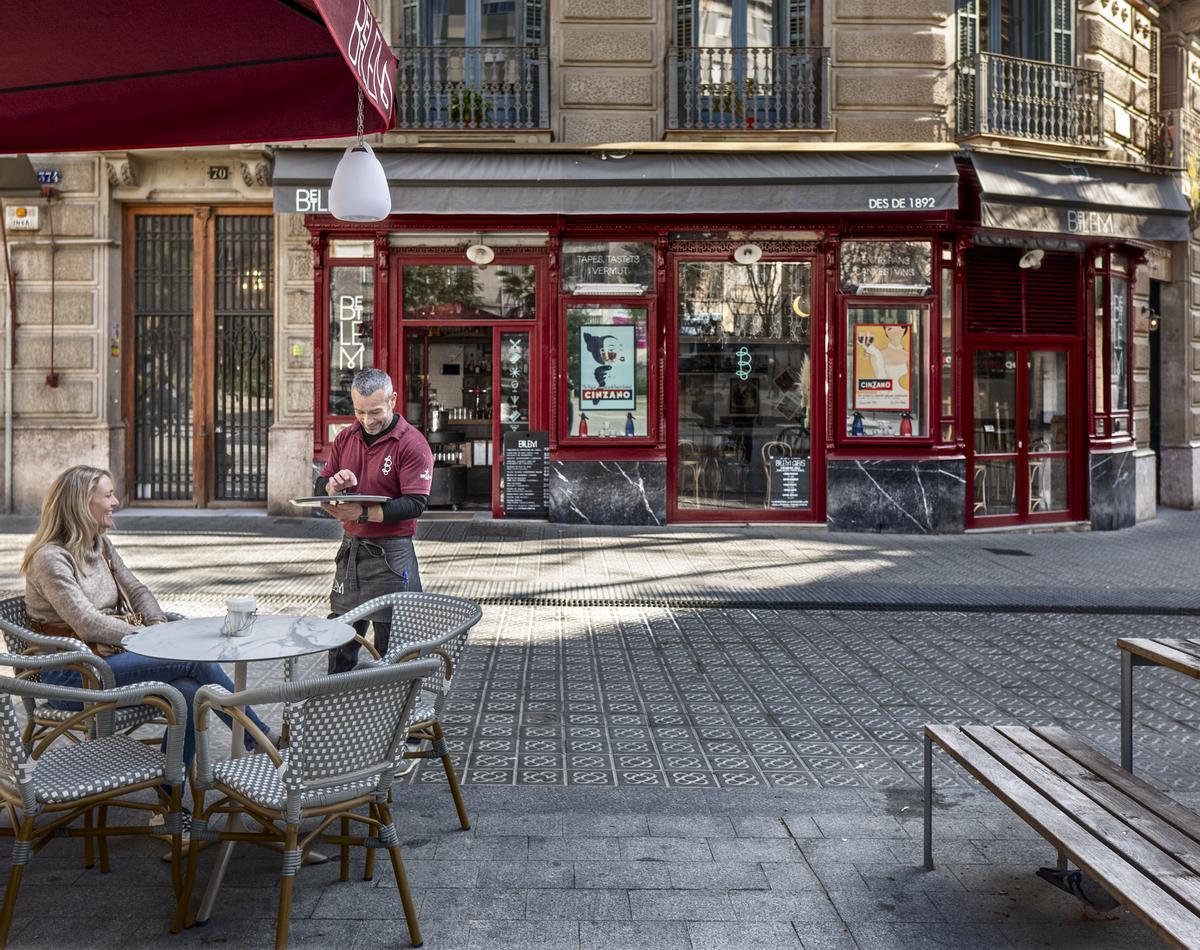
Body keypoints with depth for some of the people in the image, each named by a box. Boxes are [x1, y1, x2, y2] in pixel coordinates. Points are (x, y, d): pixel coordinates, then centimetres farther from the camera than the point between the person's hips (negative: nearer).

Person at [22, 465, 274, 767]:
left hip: (112, 653, 8)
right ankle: (260, 738, -5)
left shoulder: (100, 545, 14)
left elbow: (136, 590, 17)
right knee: (197, 660, -19)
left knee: (188, 690, -22)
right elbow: (88, 624, -20)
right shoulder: (50, 558, -13)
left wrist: (159, 626, -3)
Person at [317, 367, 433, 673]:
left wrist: (364, 513, -30)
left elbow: (415, 504, -19)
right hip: (350, 548, 6)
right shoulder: (346, 437, 9)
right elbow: (320, 486, 12)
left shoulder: (412, 444, -12)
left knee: (390, 644, 2)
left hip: (391, 553, -6)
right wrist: (333, 485, -13)